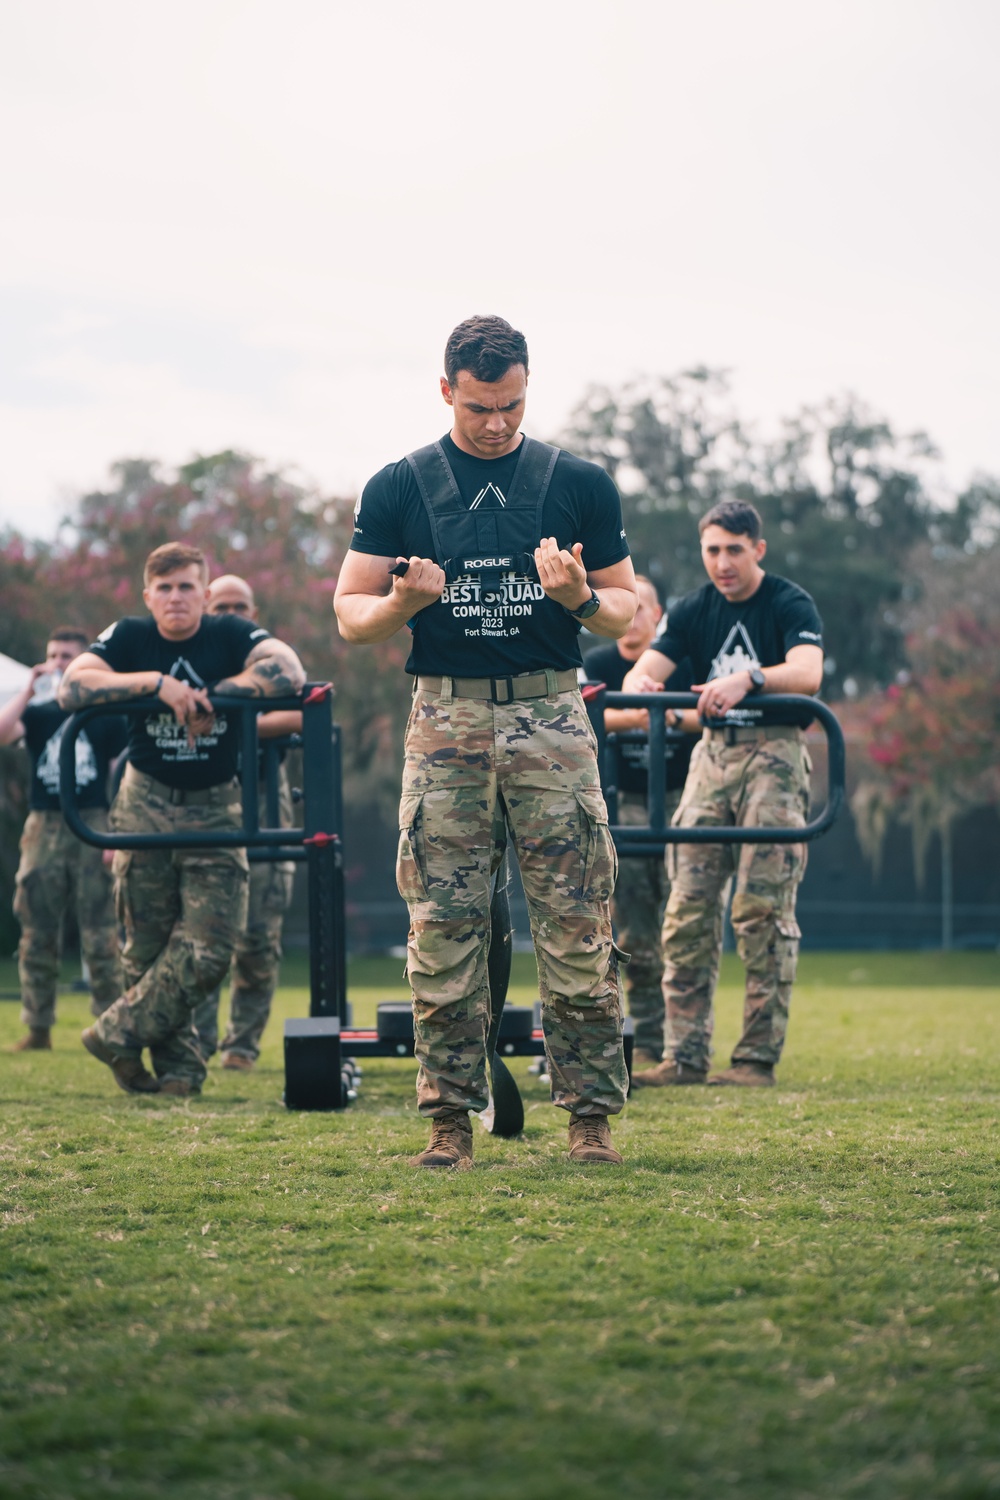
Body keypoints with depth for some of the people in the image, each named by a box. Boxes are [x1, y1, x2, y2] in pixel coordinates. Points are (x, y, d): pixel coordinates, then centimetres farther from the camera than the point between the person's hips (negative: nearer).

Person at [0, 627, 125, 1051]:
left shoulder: (107, 714, 4)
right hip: (43, 829, 3)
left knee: (100, 935, -5)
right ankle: (38, 1028, 9)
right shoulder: (37, 712, 9)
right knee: (37, 935, 3)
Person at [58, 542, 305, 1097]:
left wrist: (210, 697, -22)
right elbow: (71, 688, -21)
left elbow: (289, 670, -25)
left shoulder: (232, 635, -7)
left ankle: (119, 1032, 0)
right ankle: (177, 1066, 9)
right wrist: (157, 682, -28)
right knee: (148, 947, 0)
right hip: (147, 803, 1)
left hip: (216, 806, 0)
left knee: (209, 946, -12)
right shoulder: (128, 637, -5)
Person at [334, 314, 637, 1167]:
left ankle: (592, 1116, 1)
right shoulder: (399, 489, 7)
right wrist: (402, 602, -14)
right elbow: (350, 614, 8)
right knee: (442, 929, -2)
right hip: (446, 719, 0)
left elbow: (626, 610, 11)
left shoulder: (579, 484, 8)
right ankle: (450, 1119, 5)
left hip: (551, 715, 0)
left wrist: (579, 596, -11)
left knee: (577, 928, -4)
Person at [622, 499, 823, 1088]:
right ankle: (687, 1056, 1)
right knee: (688, 909, -1)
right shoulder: (696, 610, 8)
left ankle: (759, 1057, -5)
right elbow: (645, 668, -3)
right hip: (713, 752, 5)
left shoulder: (790, 605, -6)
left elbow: (808, 673, -24)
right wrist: (639, 683, -28)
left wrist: (748, 679, -42)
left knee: (763, 908, -9)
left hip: (775, 752, -5)